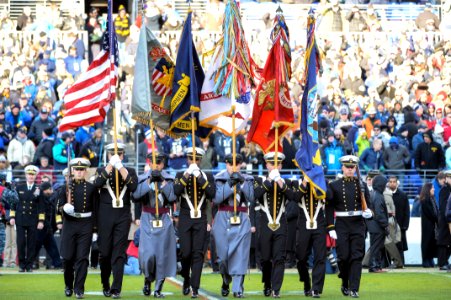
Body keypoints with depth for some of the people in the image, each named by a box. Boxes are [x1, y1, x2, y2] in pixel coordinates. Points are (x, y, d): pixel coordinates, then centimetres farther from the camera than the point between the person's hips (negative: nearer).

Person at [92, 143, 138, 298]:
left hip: (123, 217, 0)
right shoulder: (101, 170, 8)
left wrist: (120, 167, -16)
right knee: (105, 253, 4)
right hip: (105, 217, 0)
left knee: (119, 253, -6)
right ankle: (106, 285, 22)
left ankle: (116, 288, -7)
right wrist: (110, 165, -17)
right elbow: (97, 183, -14)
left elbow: (133, 187, -11)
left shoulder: (130, 171, 9)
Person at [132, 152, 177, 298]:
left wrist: (163, 182, -15)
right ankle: (147, 279, 16)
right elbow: (136, 195, -12)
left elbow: (172, 198, -7)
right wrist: (150, 181, -18)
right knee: (147, 254, -11)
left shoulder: (169, 179, 5)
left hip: (164, 221, 1)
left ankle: (158, 289, 9)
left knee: (162, 254, 0)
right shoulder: (142, 179, 4)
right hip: (147, 220, -1)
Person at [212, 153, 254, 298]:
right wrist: (230, 184, -17)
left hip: (242, 221, 0)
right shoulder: (220, 179, 4)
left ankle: (238, 289, -6)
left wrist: (242, 183, -13)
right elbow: (216, 198, -10)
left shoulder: (247, 179, 9)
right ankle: (226, 282, 27)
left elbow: (251, 198, -4)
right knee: (223, 255, 2)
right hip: (223, 220, 0)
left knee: (240, 255, -7)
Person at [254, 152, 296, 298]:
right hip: (265, 224, 0)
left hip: (281, 225, 0)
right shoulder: (260, 182, 5)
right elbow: (256, 194, -16)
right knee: (265, 259, 6)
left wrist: (281, 184, -19)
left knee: (279, 258, -8)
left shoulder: (286, 183, 10)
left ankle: (276, 290, -9)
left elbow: (292, 197, -9)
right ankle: (267, 286, 24)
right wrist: (269, 180, -18)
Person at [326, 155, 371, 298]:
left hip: (358, 225, 1)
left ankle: (354, 289, -5)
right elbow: (329, 208, 2)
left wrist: (368, 212, -15)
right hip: (341, 226, -1)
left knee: (357, 257, -5)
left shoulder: (362, 185, 7)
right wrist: (330, 228, -5)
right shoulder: (334, 186, 3)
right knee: (343, 256, -2)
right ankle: (345, 284, 20)